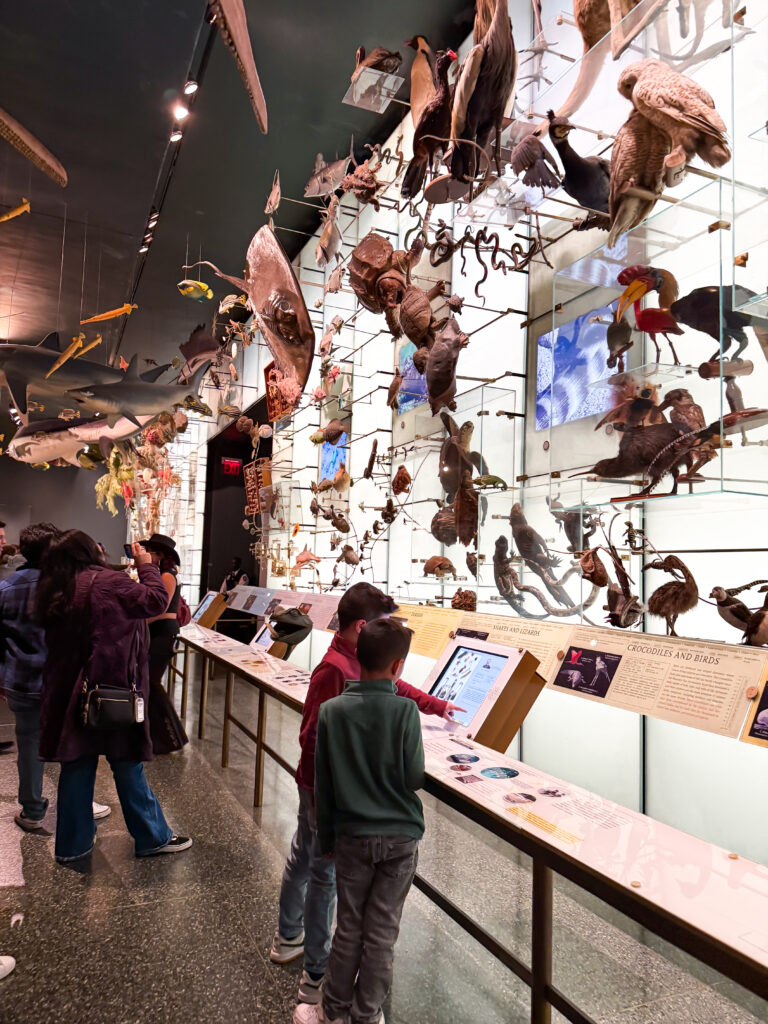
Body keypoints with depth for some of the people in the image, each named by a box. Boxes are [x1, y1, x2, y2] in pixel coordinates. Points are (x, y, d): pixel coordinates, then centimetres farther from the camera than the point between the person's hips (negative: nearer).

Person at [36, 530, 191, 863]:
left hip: (68, 695, 6)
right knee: (128, 765, 5)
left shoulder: (53, 592, 6)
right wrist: (146, 566, 5)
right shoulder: (109, 582, -16)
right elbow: (156, 600, -10)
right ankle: (152, 837, 20)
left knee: (75, 767, 15)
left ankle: (71, 843, 26)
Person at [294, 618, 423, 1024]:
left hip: (353, 835, 2)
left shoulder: (331, 710, -10)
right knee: (382, 933, 14)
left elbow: (322, 784, -2)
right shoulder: (405, 710, -17)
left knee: (349, 927, 19)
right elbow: (414, 778, -13)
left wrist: (326, 837, 10)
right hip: (400, 837, -1)